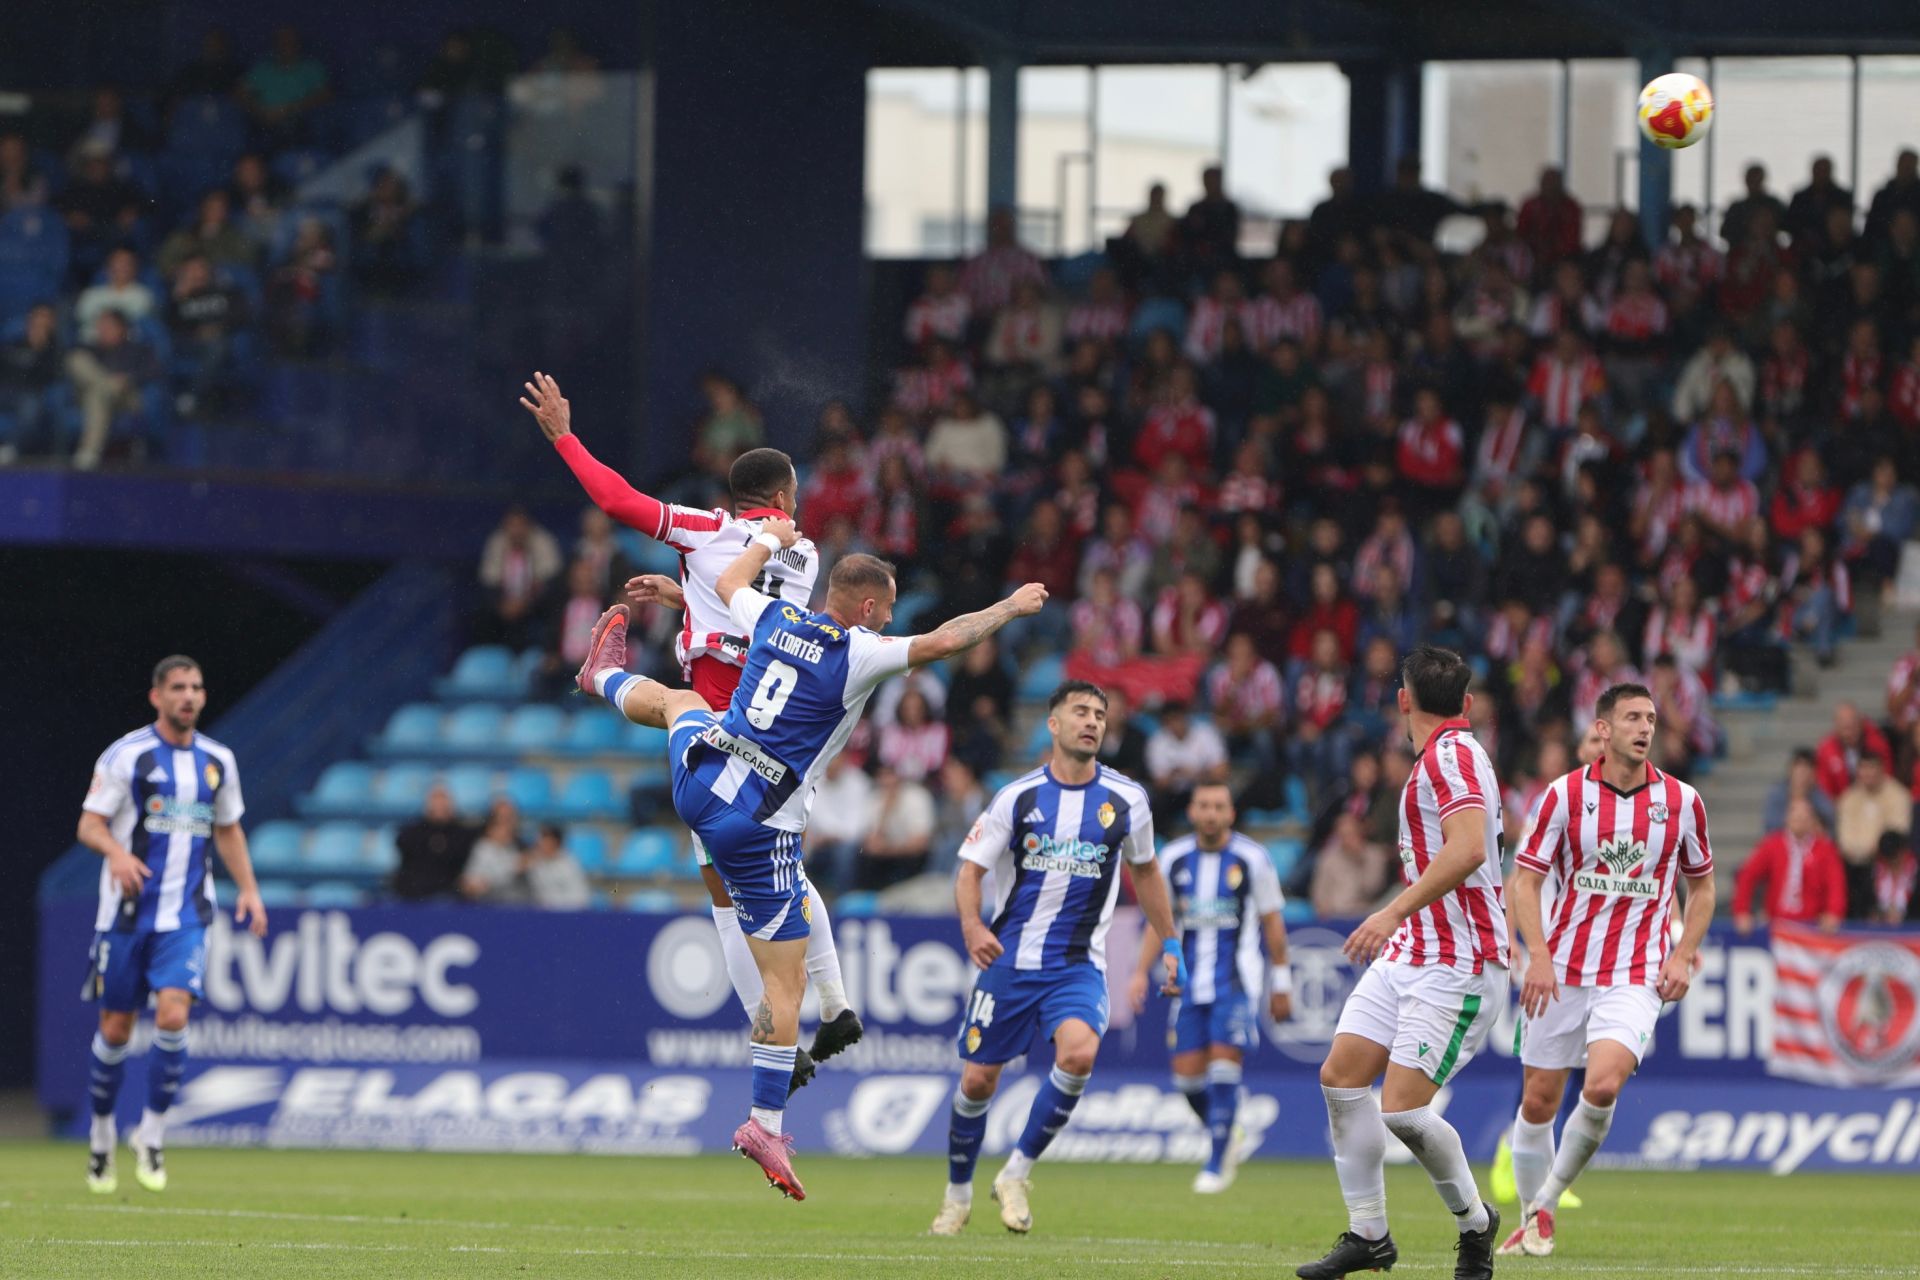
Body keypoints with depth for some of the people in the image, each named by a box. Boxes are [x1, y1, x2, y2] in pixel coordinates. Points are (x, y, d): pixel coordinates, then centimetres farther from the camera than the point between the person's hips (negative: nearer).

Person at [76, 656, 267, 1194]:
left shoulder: (217, 760, 9)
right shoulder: (127, 755, -4)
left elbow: (228, 830, 21)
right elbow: (89, 825, -7)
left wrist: (248, 890, 10)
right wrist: (116, 852, -28)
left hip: (185, 917, 2)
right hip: (127, 909, -2)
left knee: (173, 1016, -16)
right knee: (116, 1028, 4)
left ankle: (151, 1134, -2)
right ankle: (102, 1134, 24)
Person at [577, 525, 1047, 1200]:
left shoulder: (776, 619, 2)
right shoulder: (857, 655, -17)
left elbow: (728, 582, 25)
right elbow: (942, 641, -26)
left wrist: (770, 539, 43)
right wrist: (1011, 608, -8)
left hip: (698, 779, 7)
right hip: (760, 829, -7)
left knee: (679, 701, 42)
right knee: (786, 982, 2)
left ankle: (608, 677, 76)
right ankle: (766, 1126, 1)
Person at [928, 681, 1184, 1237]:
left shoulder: (1126, 799, 1)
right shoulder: (1018, 796, -3)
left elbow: (1145, 870, 18)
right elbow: (971, 870, -1)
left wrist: (1170, 945, 18)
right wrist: (972, 926, -21)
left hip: (1079, 964, 0)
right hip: (1009, 957, 0)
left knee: (1079, 1052, -27)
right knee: (978, 1080, 1)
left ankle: (1016, 1174, -9)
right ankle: (958, 1194, 26)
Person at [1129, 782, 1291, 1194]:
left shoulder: (1252, 859, -2)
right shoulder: (1174, 858, 7)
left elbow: (1272, 922, 5)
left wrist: (1281, 982, 6)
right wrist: (1141, 971, 6)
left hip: (1236, 980, -4)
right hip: (1190, 981, 4)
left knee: (1223, 1064, -14)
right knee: (1187, 1074, -1)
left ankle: (1217, 1163, -5)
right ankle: (1230, 1136, 25)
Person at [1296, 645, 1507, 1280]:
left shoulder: (1451, 755, -15)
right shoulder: (1445, 755, 15)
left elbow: (1469, 849, -30)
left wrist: (1394, 912, -32)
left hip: (1456, 965, -10)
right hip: (1406, 954, 10)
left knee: (1403, 1109, -15)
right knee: (1342, 1074, 1)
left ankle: (1475, 1221, 9)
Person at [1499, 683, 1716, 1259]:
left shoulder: (1681, 801, 3)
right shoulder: (1566, 794, -2)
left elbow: (1702, 886, 15)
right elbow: (1525, 880, 0)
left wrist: (1682, 957, 1)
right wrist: (1539, 956, -14)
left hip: (1636, 976, -1)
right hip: (1562, 972, 1)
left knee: (1603, 1086, -23)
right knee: (1539, 1101, 3)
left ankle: (1550, 1194, -1)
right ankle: (1534, 1218, 24)